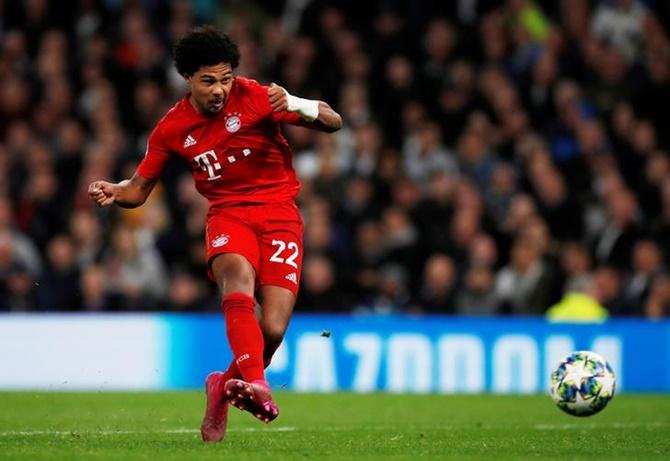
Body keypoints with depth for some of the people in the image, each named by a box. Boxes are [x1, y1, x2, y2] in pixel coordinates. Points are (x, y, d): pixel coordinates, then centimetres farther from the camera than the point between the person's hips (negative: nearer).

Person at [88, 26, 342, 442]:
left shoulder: (253, 96, -6)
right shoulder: (173, 129, 2)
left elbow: (333, 123, -6)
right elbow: (140, 188, 12)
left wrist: (296, 107, -27)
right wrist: (113, 192, -11)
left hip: (279, 214, -1)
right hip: (228, 215, 1)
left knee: (272, 329, -13)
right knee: (238, 276, -35)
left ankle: (227, 386, 18)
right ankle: (255, 384, -49)